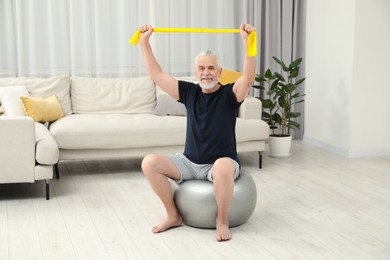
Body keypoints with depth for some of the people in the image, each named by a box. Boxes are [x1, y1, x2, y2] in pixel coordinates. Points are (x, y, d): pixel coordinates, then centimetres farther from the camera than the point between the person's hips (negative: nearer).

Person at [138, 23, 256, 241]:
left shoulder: (229, 94, -7)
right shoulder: (189, 92, 4)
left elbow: (249, 77, -27)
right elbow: (157, 75, 2)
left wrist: (247, 42, -37)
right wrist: (145, 42, -3)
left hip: (221, 163, -4)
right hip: (190, 162, 5)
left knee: (223, 166, -42)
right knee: (150, 162, -17)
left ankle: (222, 220, -18)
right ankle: (174, 215, -2)